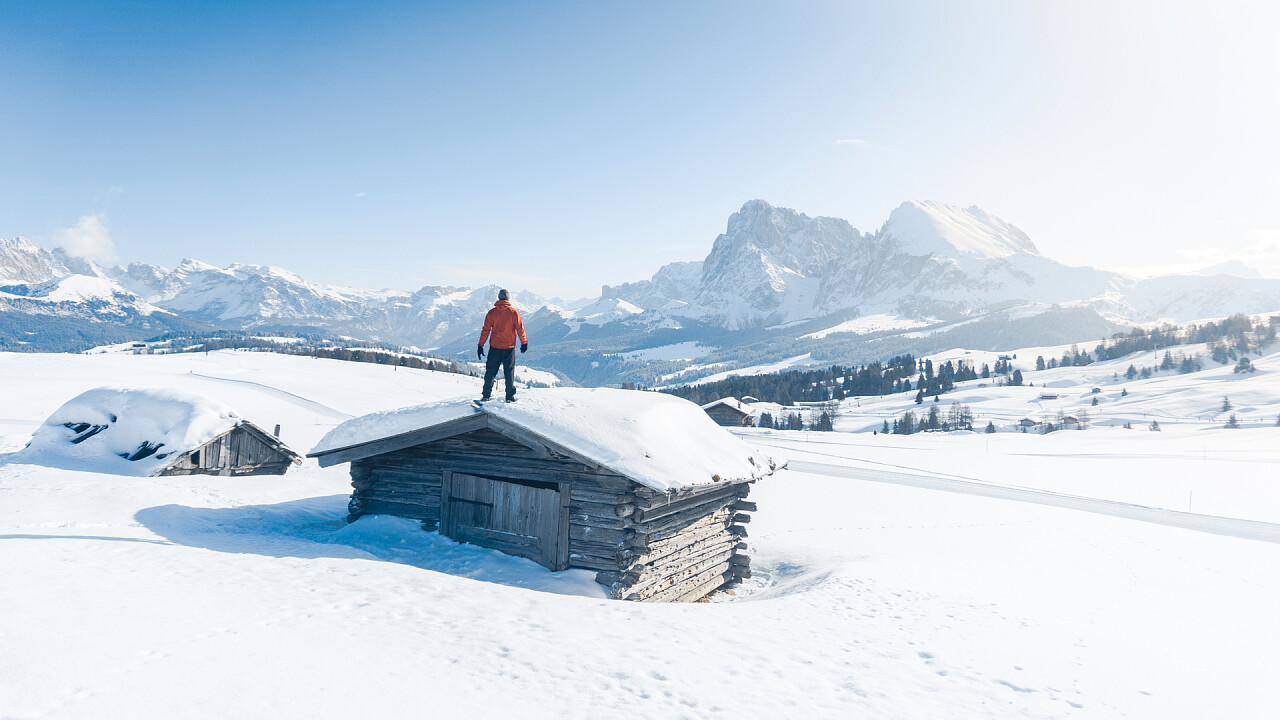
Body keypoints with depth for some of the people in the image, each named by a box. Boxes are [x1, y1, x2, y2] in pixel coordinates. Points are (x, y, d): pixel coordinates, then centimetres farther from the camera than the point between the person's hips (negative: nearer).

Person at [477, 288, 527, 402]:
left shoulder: (492, 312, -4)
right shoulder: (514, 312, -6)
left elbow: (486, 330, -2)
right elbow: (520, 329, -1)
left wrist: (480, 345, 3)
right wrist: (524, 343, 12)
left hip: (494, 347, 1)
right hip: (509, 347, -1)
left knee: (490, 371, 10)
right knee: (509, 371, 8)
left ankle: (486, 395, 11)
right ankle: (510, 396, 9)